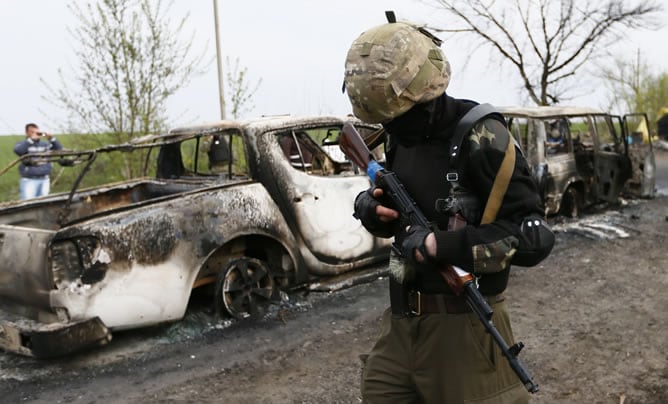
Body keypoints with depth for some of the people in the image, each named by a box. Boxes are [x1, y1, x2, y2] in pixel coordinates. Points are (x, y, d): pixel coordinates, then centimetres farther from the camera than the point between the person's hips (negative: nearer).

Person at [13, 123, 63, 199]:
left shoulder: (45, 144, 15)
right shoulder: (22, 144, 2)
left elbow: (59, 149, 7)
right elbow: (18, 150, -20)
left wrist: (51, 139, -9)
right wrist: (32, 139, -22)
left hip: (45, 180, 5)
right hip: (29, 181, -4)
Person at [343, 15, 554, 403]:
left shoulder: (478, 137, -16)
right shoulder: (402, 137, 4)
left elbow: (535, 237, -18)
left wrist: (441, 244, -23)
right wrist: (371, 208, -6)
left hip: (462, 326, -6)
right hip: (401, 321, 7)